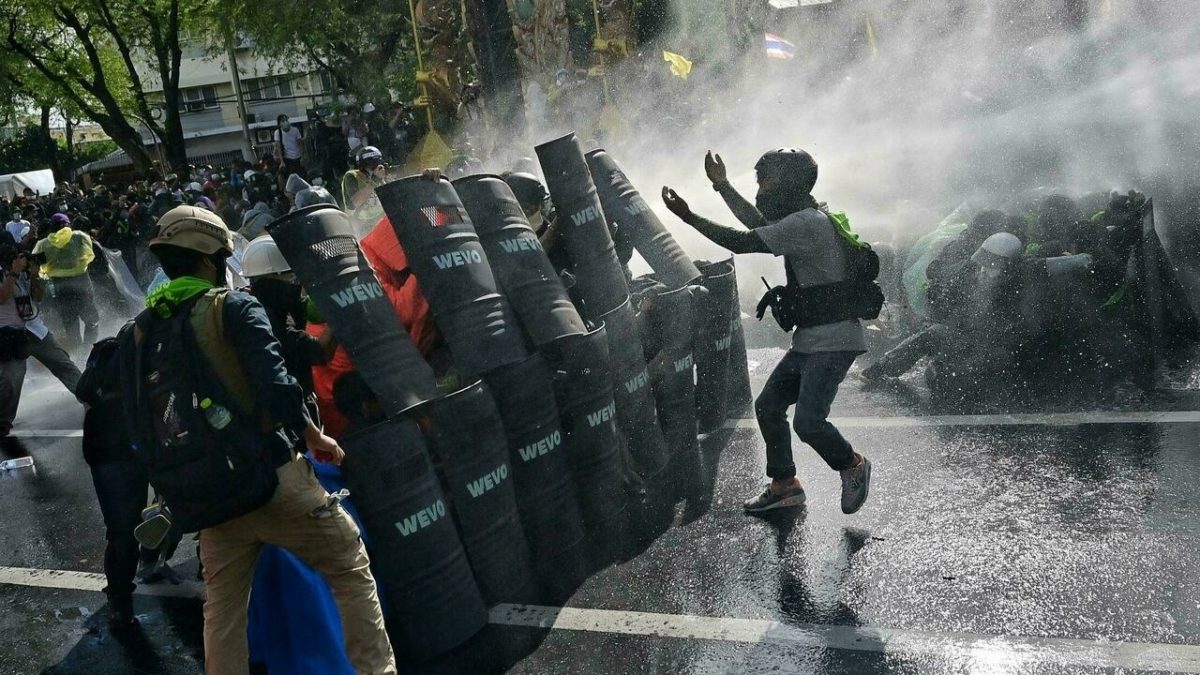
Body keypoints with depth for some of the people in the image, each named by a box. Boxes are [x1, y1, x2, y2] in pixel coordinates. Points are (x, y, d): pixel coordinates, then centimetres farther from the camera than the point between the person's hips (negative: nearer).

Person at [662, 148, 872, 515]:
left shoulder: (807, 222, -19)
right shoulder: (803, 219, 14)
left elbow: (742, 242, -21)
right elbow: (760, 224, 31)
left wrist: (688, 216, -16)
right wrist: (722, 185, 33)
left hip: (833, 341, -10)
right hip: (810, 340, 11)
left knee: (808, 420, -17)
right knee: (767, 405, 10)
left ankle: (852, 465, 12)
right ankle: (783, 486, 21)